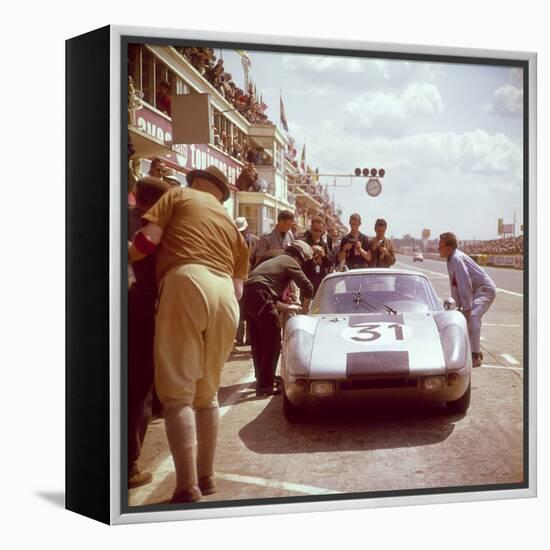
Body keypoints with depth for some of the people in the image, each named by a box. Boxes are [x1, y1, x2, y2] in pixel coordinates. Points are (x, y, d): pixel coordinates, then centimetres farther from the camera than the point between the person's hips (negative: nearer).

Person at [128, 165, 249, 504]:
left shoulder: (180, 195, 19)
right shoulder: (231, 225, 31)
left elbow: (148, 240, 3)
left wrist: (127, 256, 20)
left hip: (186, 284, -5)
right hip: (224, 295, 6)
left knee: (177, 392, -4)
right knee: (207, 391, 17)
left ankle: (188, 489, -9)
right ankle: (206, 478, 22)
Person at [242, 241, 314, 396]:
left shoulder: (275, 261, 32)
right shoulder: (290, 261, 7)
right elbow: (307, 287, -2)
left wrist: (287, 306, 38)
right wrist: (304, 309, 12)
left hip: (247, 295, 9)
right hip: (260, 297, -9)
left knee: (258, 343, 20)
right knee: (272, 344, -4)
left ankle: (262, 379, 32)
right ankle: (265, 385, -6)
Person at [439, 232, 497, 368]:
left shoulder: (456, 258, -22)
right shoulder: (450, 260, 7)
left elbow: (465, 284, -26)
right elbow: (455, 284, 13)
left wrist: (467, 307, -25)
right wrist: (458, 304, 12)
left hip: (485, 290, -11)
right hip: (476, 291, 11)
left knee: (472, 316, -26)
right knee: (464, 317, 18)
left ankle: (475, 356, -25)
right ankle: (475, 351, 31)